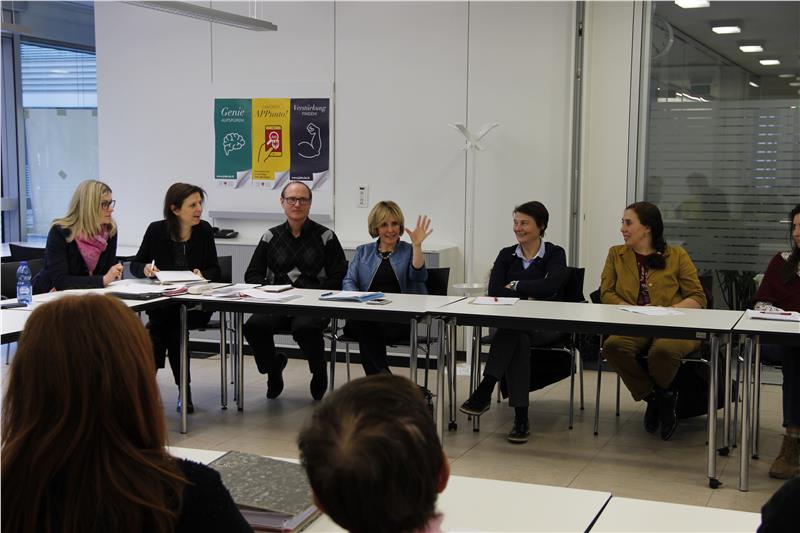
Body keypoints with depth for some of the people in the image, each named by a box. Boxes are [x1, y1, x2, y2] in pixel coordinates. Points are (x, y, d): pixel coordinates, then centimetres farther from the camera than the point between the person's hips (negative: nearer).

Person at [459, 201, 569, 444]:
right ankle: (520, 417, -35)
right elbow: (494, 290, -5)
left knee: (513, 326, -35)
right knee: (518, 341, -34)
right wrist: (526, 298, -18)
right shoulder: (506, 255, 11)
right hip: (512, 322, 3)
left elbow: (550, 286, -20)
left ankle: (485, 391, -36)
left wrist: (516, 285, -8)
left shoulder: (555, 254, 1)